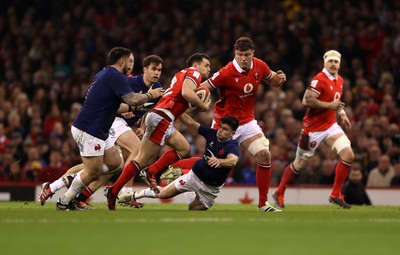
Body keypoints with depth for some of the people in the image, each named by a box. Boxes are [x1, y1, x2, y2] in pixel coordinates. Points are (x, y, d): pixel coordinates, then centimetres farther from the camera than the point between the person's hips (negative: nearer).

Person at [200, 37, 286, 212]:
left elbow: (272, 81, 14)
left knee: (264, 155, -9)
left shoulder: (260, 66, -5)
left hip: (247, 122, 4)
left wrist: (279, 79, -9)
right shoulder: (226, 73, -21)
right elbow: (204, 87, -13)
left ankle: (263, 204, -1)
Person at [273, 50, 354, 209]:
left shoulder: (339, 81, 10)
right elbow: (306, 100, -28)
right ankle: (279, 193, 25)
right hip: (313, 128, -7)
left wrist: (342, 114, 14)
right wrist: (330, 105, -25)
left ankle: (335, 195, 0)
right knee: (300, 164, 4)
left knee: (348, 155, -10)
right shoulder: (320, 80, -18)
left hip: (330, 126, 7)